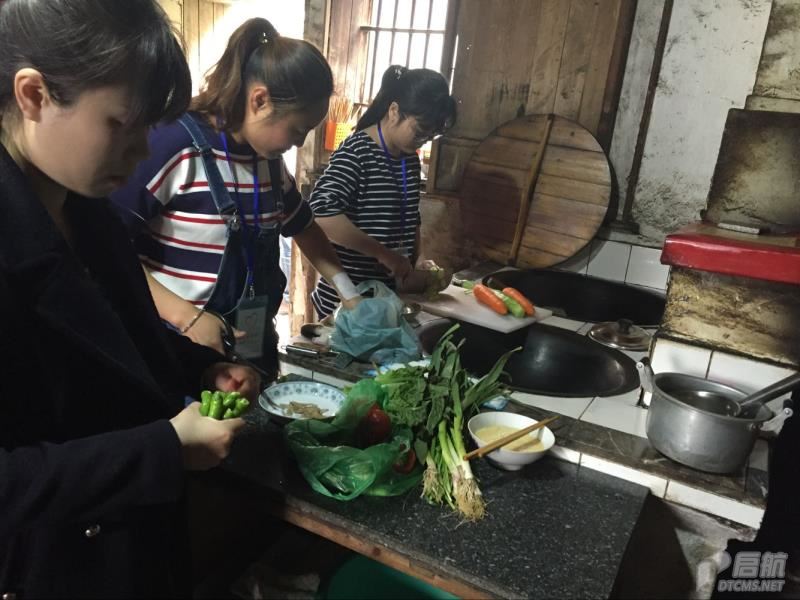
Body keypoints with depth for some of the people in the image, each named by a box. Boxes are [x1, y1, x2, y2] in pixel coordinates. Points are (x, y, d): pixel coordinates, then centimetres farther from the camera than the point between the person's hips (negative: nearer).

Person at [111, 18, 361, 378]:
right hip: (182, 355, -7)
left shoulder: (269, 159, 3)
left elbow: (302, 226, 18)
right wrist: (184, 315, -24)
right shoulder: (174, 144, -18)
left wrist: (349, 293, 10)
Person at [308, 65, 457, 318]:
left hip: (390, 294, 8)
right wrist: (385, 254, -27)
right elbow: (322, 213, -30)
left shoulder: (410, 159, 7)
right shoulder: (356, 153, -17)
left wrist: (414, 267, 5)